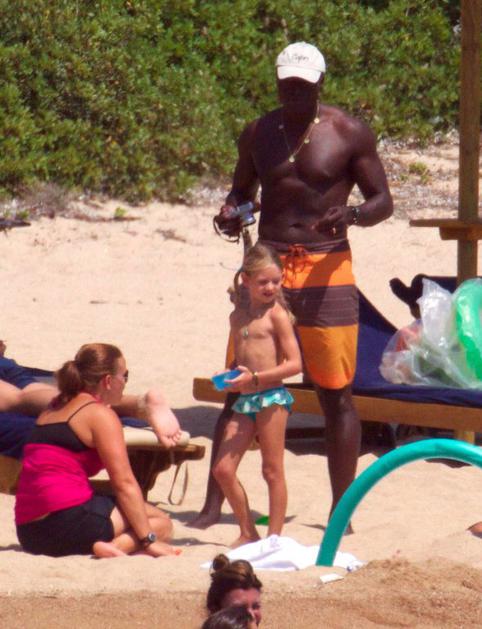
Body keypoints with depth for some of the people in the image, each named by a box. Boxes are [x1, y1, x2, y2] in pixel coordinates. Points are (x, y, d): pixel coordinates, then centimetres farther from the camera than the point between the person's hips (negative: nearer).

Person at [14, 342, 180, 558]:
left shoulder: (52, 409, 23)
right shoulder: (100, 415, -4)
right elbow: (124, 482, -9)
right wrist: (148, 541, -8)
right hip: (68, 521, -8)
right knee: (161, 522, 5)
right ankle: (117, 546, -24)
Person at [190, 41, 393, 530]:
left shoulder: (348, 133, 0)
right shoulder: (258, 134, 11)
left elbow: (382, 201, 1)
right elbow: (243, 190, 22)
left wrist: (351, 215, -20)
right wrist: (230, 212, -1)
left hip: (327, 268, -3)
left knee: (335, 393, -1)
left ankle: (341, 512, 5)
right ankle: (212, 504, 2)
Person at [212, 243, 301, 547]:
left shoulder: (277, 314, -6)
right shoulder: (238, 316, 14)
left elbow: (295, 364, -12)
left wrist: (255, 378, -18)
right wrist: (229, 377, 3)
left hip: (272, 396, -7)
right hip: (245, 399, 7)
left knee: (273, 471, 0)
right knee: (223, 469, 4)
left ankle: (274, 536, 7)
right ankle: (248, 533, 16)